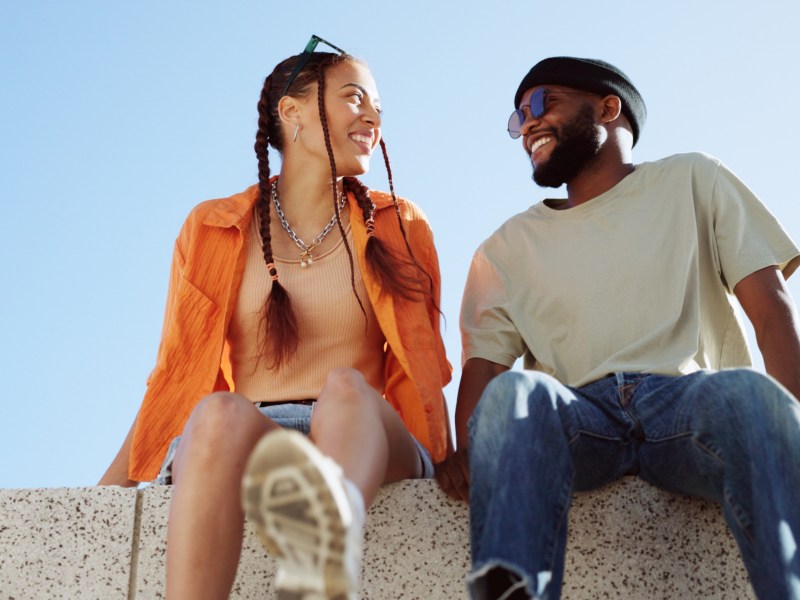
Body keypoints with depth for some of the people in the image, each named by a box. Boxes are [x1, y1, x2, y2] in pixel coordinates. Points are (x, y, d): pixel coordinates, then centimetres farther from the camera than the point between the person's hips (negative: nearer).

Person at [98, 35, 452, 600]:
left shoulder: (398, 228, 18)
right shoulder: (212, 231, 15)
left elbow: (419, 372, 15)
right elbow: (177, 375, 12)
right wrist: (106, 492, 2)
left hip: (365, 444, 0)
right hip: (235, 447, 0)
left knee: (346, 388, -35)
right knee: (220, 414, -35)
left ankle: (334, 537, -68)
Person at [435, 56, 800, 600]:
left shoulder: (691, 182, 18)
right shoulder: (508, 246, 21)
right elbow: (483, 362, 8)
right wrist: (466, 452, -17)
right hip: (576, 419, 1)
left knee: (746, 390, -36)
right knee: (515, 391, -33)